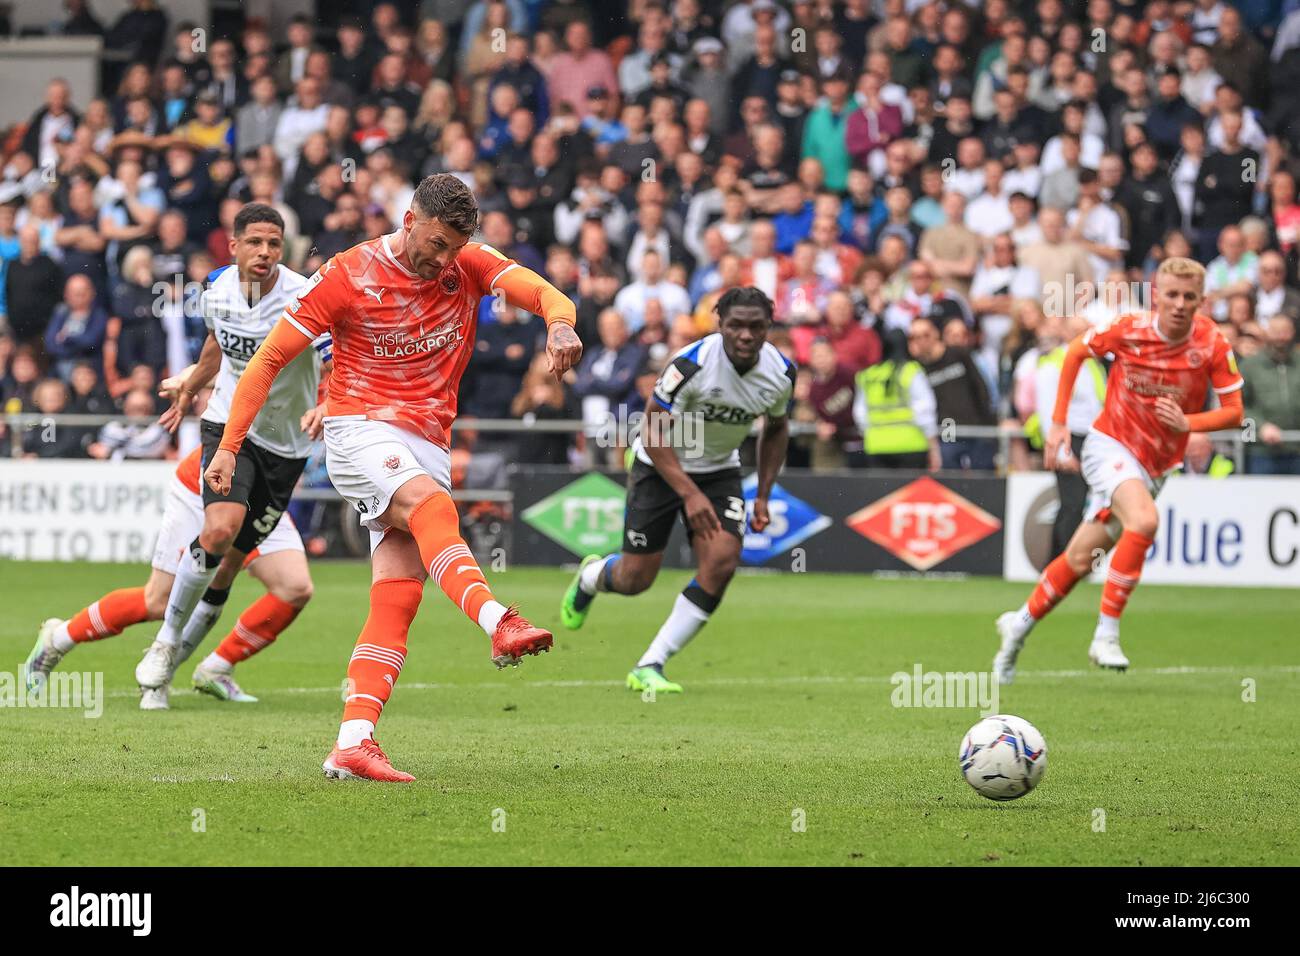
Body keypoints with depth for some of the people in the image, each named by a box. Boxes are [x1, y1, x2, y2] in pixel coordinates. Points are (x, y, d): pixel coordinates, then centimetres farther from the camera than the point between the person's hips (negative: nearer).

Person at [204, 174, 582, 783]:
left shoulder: (469, 266, 5)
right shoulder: (347, 276, -5)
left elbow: (540, 292, -11)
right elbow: (268, 359, 0)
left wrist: (560, 324, -36)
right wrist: (229, 447, -4)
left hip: (428, 446, 5)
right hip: (360, 430, -5)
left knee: (397, 602, -6)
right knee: (433, 505, -35)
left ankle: (352, 744, -10)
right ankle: (498, 623, -56)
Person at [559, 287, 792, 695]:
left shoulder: (781, 373, -13)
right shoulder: (690, 365, -29)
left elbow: (776, 428, 9)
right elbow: (653, 434, -22)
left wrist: (763, 495, 4)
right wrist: (689, 494, -29)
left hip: (720, 469, 4)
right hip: (661, 465, -4)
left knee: (721, 562, -19)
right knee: (635, 579, -1)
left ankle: (649, 667, -9)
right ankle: (591, 576, 40)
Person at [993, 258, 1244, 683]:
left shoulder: (1212, 344, -12)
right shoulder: (1129, 329, -14)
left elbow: (1233, 412, -8)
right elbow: (1076, 351, 4)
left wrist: (1187, 423, -27)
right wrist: (1058, 423, 1)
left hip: (1154, 466, 3)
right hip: (1109, 444, -3)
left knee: (1081, 558, 6)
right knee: (1144, 520, -31)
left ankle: (1020, 624, 31)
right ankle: (1106, 635, -23)